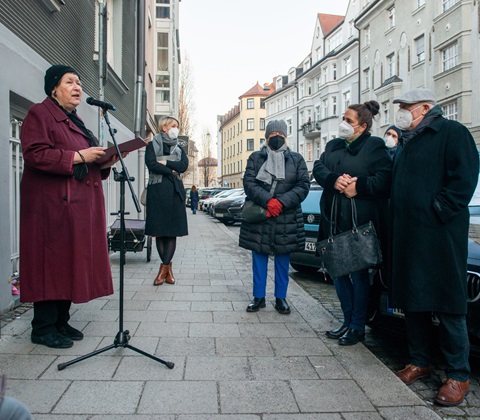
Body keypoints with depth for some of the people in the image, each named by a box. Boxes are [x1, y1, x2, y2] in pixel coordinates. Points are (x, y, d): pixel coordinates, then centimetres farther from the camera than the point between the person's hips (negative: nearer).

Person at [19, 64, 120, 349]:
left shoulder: (75, 121, 24)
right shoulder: (39, 114, -2)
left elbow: (89, 163, 27)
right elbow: (35, 154, -16)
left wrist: (104, 162, 6)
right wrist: (78, 157, -18)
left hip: (81, 205, 9)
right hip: (52, 205, -8)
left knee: (71, 261, 9)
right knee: (52, 262, -6)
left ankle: (61, 321, 18)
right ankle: (43, 328, 4)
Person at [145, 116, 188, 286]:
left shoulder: (179, 148, 19)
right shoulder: (153, 145, 10)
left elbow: (184, 165, 1)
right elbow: (151, 164, -8)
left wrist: (165, 162, -8)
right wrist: (172, 171, -4)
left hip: (175, 191, 2)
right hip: (157, 191, -2)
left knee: (172, 230, -4)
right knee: (159, 230, -3)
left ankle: (164, 267, -1)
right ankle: (168, 267, 6)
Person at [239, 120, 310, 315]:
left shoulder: (296, 159, 8)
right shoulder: (255, 158, 8)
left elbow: (303, 186, -1)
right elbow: (249, 183, -4)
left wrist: (281, 202, -16)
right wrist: (268, 200, -20)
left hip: (286, 220, 0)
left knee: (283, 261, 8)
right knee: (259, 259, 8)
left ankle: (281, 298, 21)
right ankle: (259, 297, 20)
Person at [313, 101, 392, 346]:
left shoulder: (374, 146, -2)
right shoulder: (333, 146, 16)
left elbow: (384, 178, -12)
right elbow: (318, 168, 2)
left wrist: (359, 187, -22)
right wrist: (334, 180, -16)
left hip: (361, 222, -6)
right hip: (334, 220, 7)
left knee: (359, 273, 3)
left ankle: (358, 328, 16)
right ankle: (348, 321, 27)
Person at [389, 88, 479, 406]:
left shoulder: (452, 132, -4)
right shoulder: (408, 142, 21)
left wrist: (438, 210, -17)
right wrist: (395, 222, 11)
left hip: (440, 236, -8)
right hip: (407, 236, 8)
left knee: (449, 307, -1)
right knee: (412, 301, 12)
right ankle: (420, 361, 27)